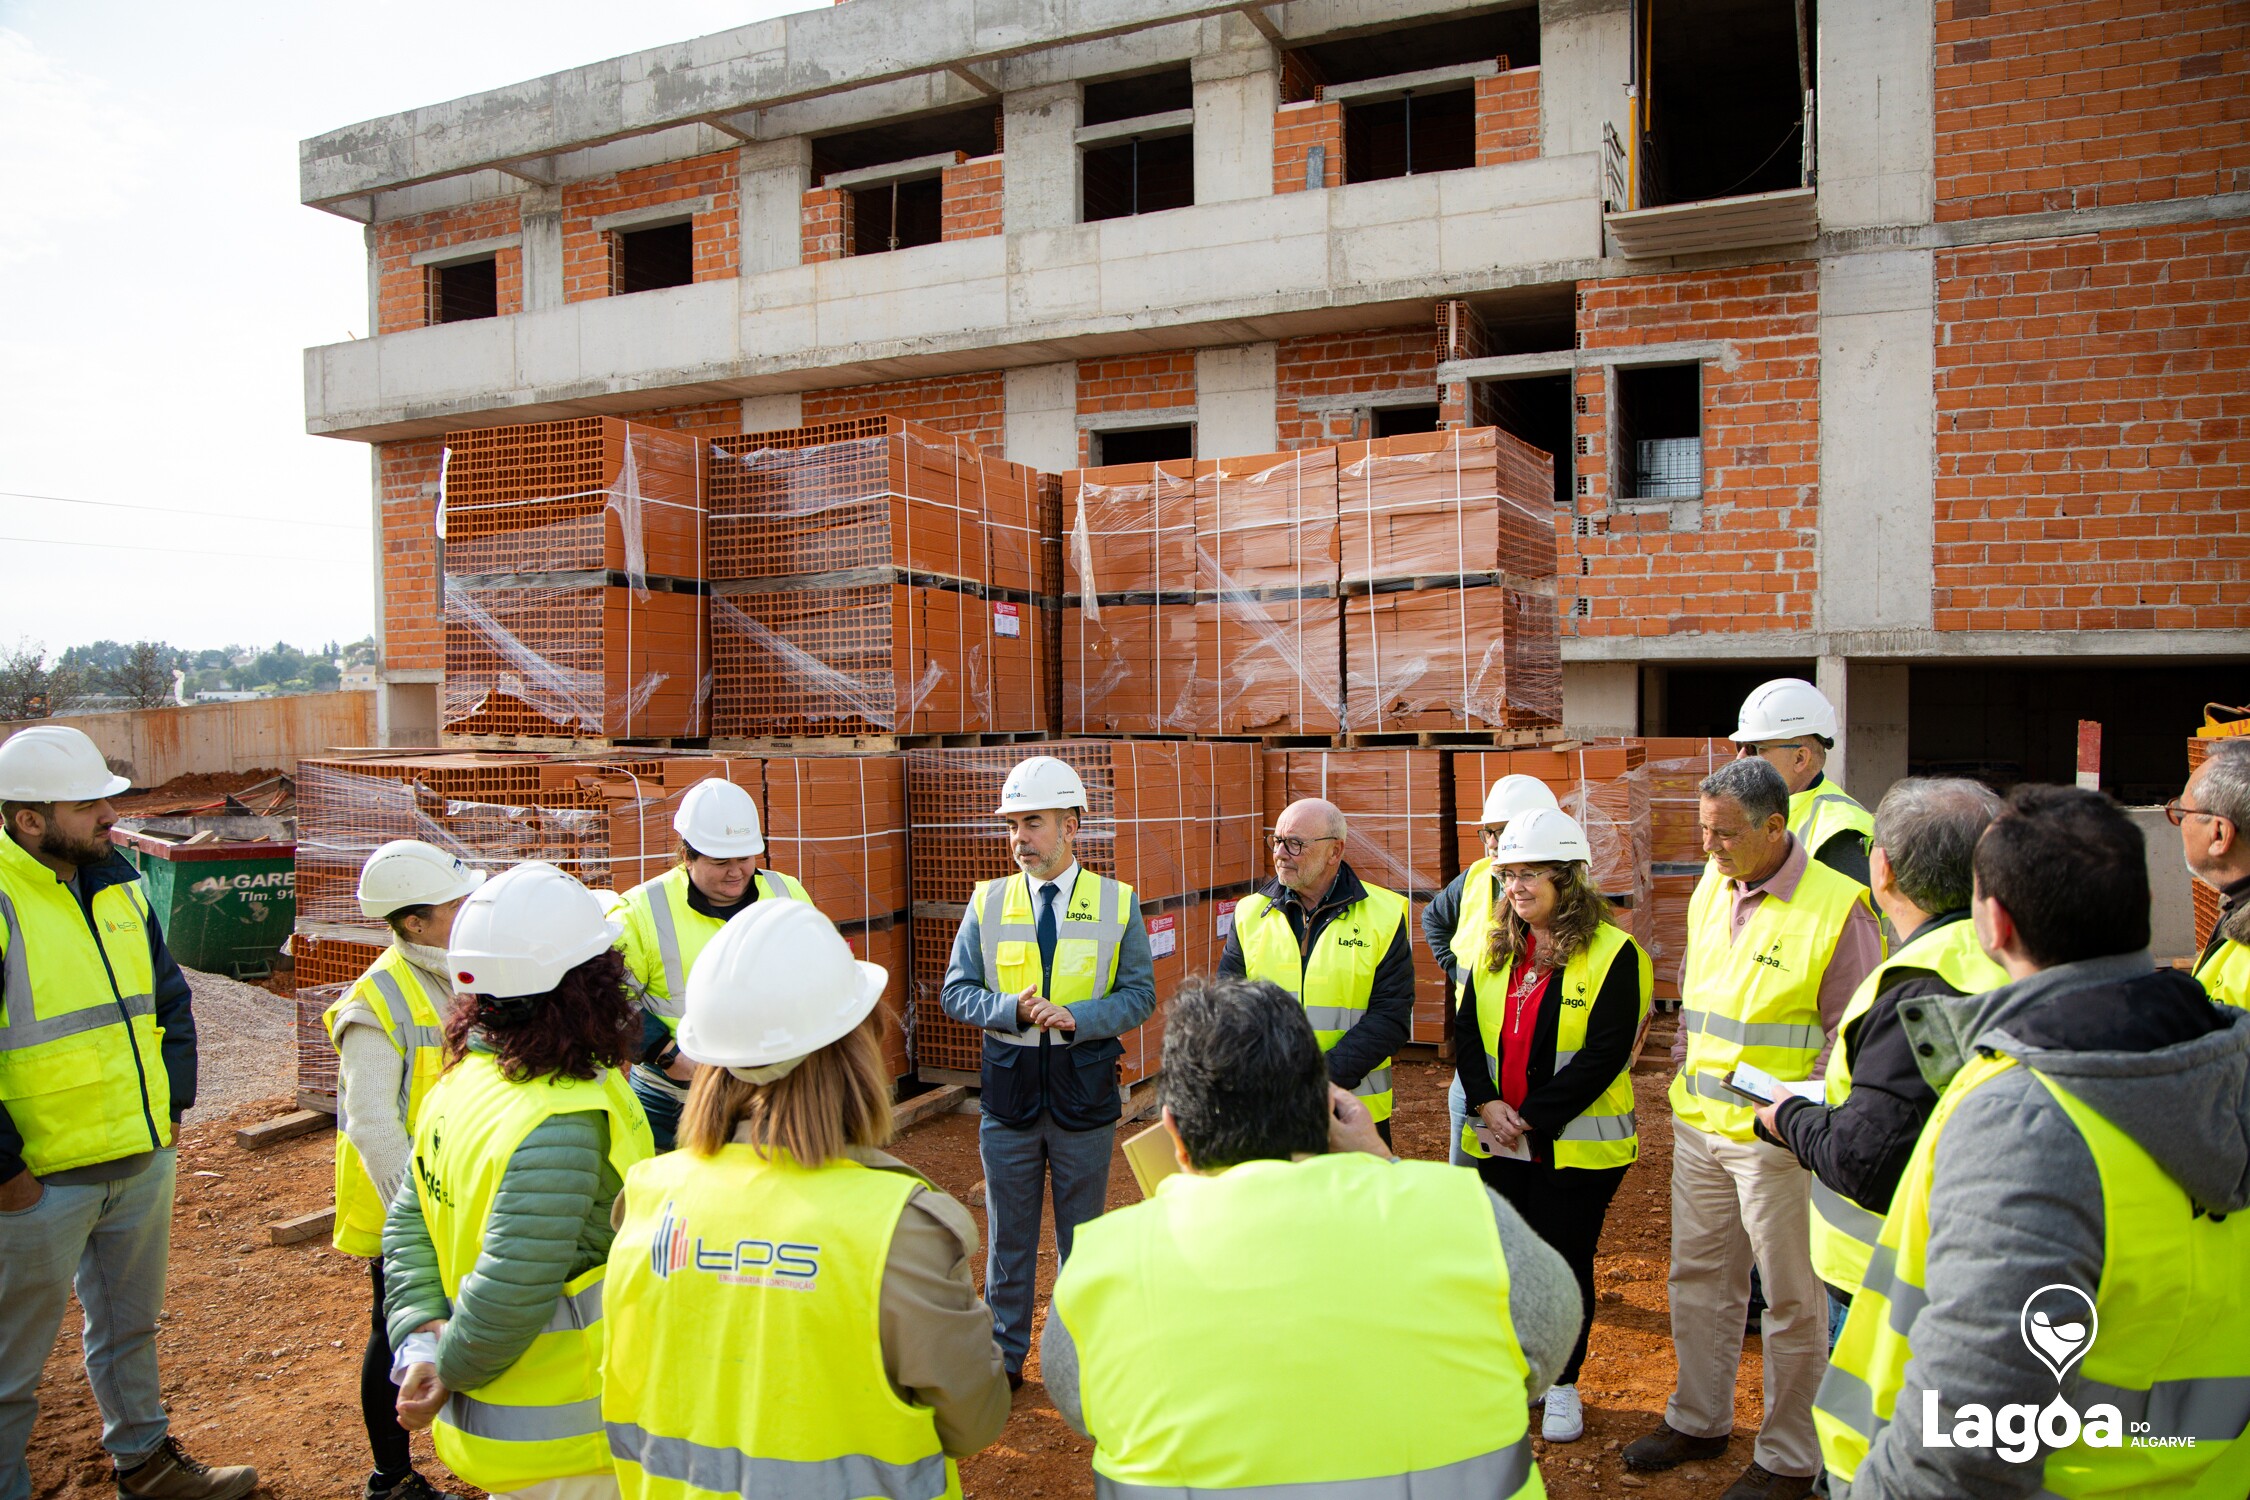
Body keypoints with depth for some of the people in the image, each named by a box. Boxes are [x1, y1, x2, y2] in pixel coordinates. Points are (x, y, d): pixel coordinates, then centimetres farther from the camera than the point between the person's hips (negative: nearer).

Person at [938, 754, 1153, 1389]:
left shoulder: (1118, 904, -2)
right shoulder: (987, 902, 1)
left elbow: (1140, 993, -3)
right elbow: (956, 991, 1)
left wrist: (1076, 1015, -20)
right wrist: (1013, 1009, -18)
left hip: (1085, 1095, -1)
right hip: (1008, 1092, 1)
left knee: (1083, 1235, 13)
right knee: (1008, 1235, 13)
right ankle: (1004, 1355, 30)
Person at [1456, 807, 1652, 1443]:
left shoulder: (1613, 954, -13)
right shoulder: (1496, 950, 7)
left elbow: (1605, 1055, -18)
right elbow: (1466, 1031, 5)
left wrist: (1533, 1117, -19)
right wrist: (1486, 1103, -11)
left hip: (1576, 1145, -5)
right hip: (1498, 1142, 5)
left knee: (1565, 1261, 7)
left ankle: (1561, 1385, 27)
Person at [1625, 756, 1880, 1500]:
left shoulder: (1835, 907, -15)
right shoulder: (1710, 889, 5)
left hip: (1777, 1139, -6)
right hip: (1699, 1125, 7)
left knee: (1792, 1299, 9)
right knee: (1698, 1276, 18)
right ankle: (1698, 1418, 37)